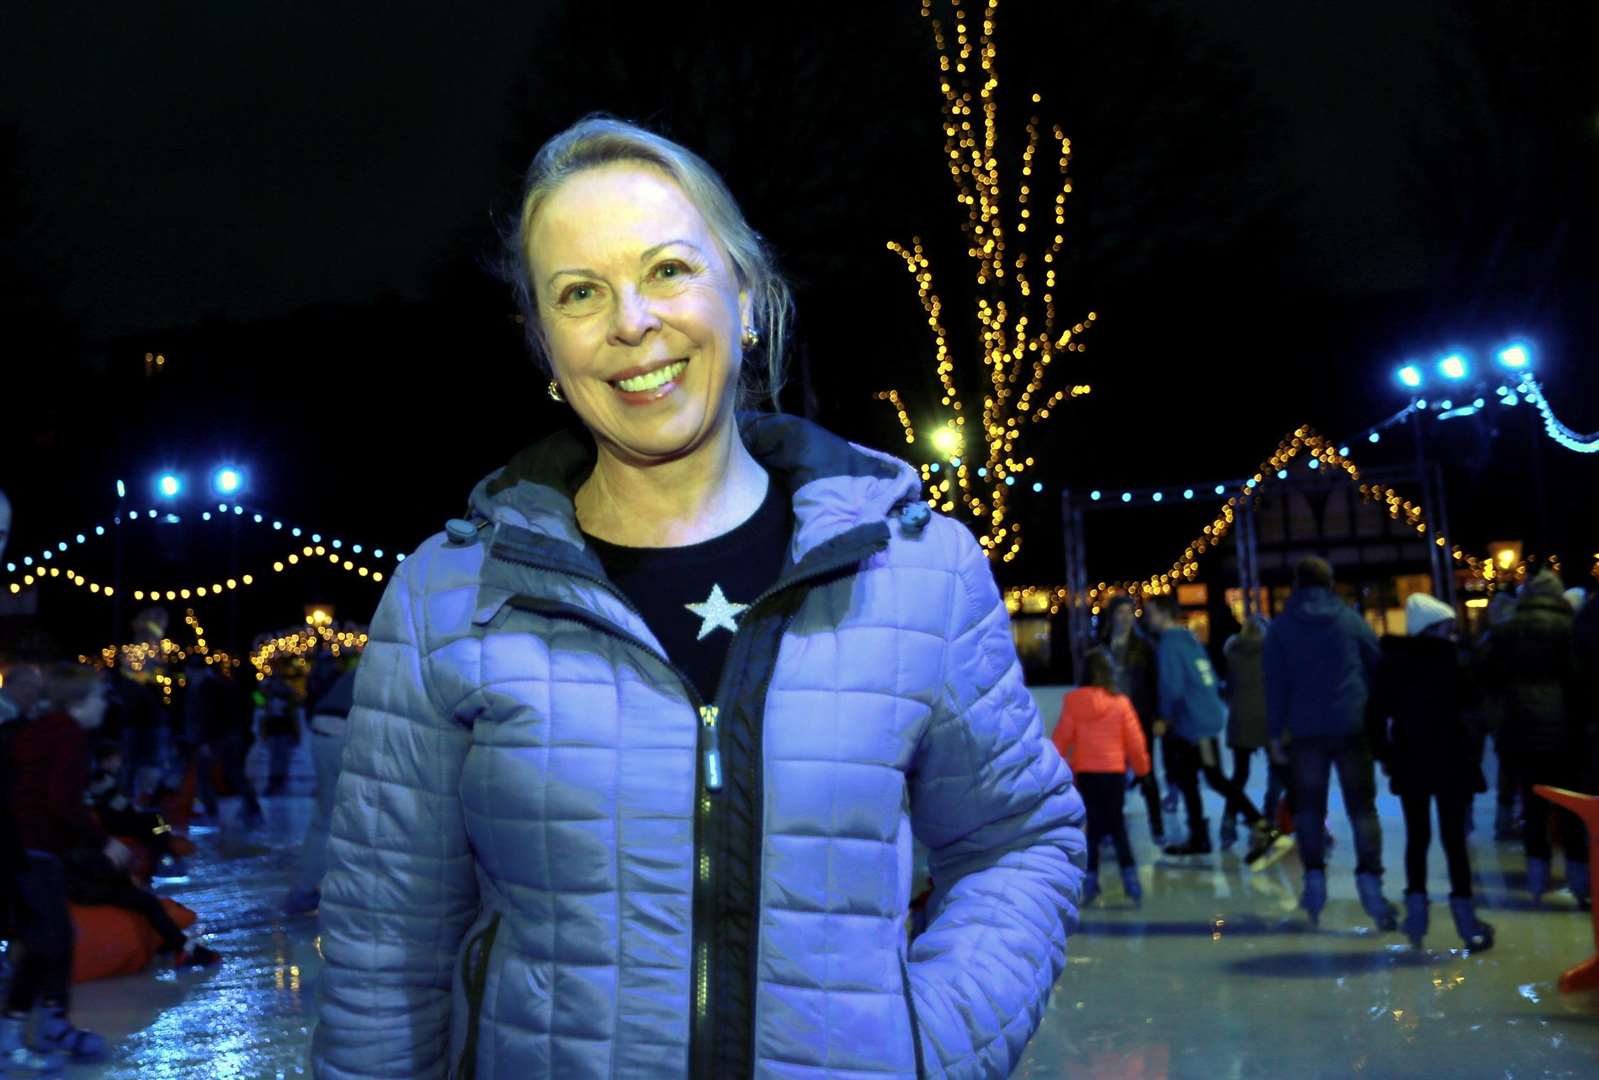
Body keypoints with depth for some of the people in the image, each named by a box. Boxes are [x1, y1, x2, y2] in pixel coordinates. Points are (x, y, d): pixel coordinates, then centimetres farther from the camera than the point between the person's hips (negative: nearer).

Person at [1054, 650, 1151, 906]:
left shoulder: (1073, 702, -4)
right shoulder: (1120, 702, -6)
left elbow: (1062, 737, -3)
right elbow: (1134, 739, -2)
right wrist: (1141, 767, 14)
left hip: (1085, 772, 0)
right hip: (1115, 770, 0)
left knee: (1094, 823, 9)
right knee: (1116, 822, 11)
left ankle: (1091, 878, 5)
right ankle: (1129, 873, 2)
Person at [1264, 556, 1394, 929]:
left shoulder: (1281, 627, 3)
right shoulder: (1350, 619, 4)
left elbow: (1276, 683, 0)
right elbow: (1380, 667, 4)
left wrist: (1275, 733, 2)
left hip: (1306, 731, 0)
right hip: (1353, 727, 0)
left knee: (1309, 807, 11)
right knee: (1362, 807, 4)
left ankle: (1315, 879, 6)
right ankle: (1369, 879, -6)